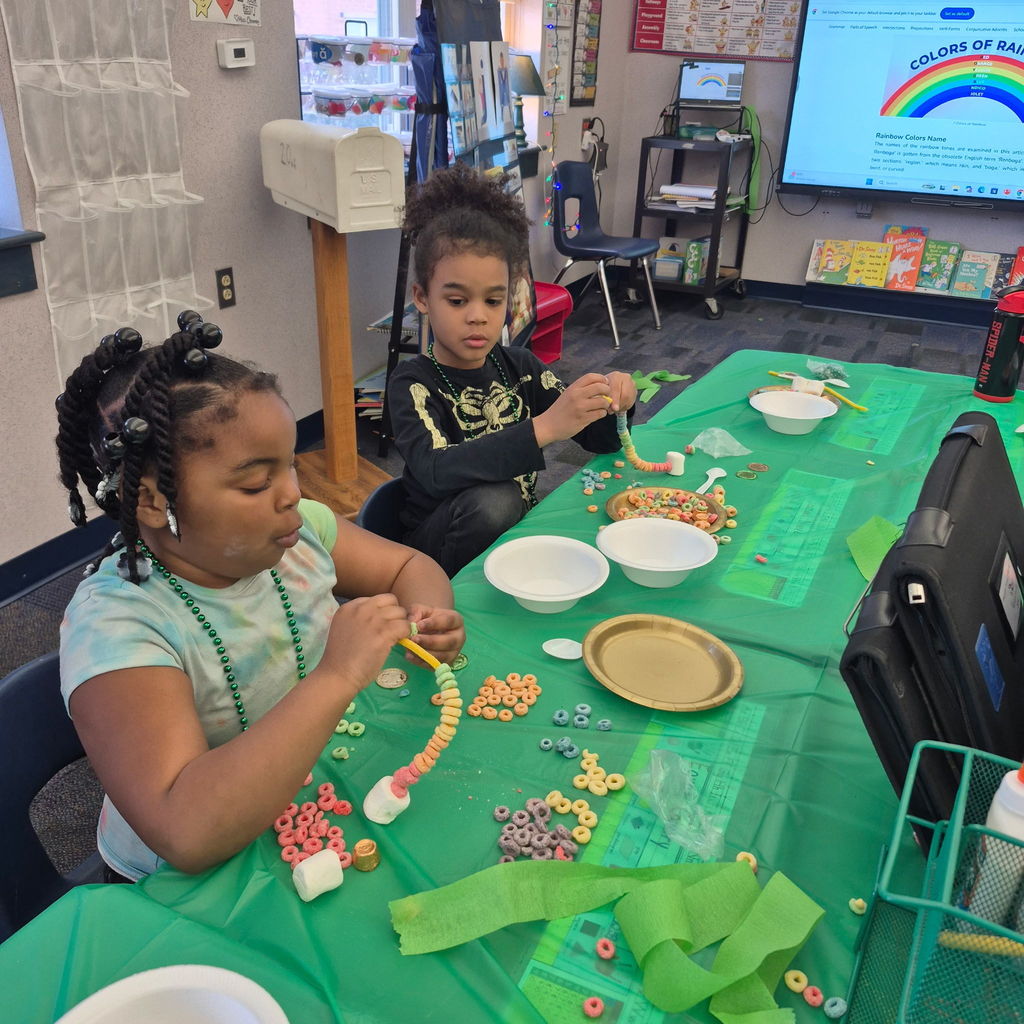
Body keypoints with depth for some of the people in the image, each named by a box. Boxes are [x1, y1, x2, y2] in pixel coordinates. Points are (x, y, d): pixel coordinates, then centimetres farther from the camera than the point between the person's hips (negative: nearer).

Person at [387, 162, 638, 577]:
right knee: (492, 500, -33)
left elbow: (599, 440, 4)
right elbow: (436, 473, -32)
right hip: (441, 551, -5)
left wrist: (611, 401, -19)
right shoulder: (413, 383, -13)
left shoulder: (521, 368, 2)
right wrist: (543, 428, -42)